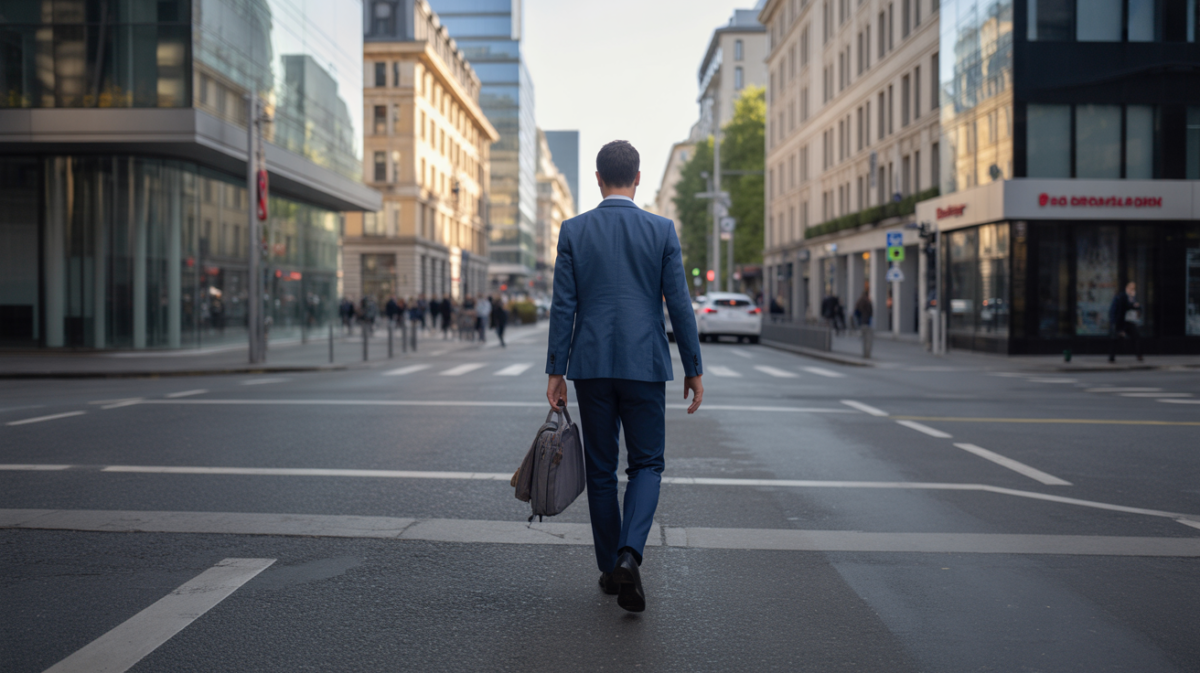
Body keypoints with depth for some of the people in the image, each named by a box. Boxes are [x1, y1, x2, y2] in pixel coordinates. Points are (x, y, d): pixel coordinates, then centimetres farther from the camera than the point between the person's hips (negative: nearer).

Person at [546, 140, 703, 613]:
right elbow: (679, 304, -3)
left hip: (592, 365, 1)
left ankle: (610, 567, 20)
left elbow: (563, 306, -2)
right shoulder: (661, 231, -2)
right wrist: (693, 369, 5)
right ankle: (628, 555, -13)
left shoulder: (573, 231, 0)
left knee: (601, 470, 12)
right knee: (646, 465, 8)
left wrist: (556, 371, 3)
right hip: (644, 365, -1)